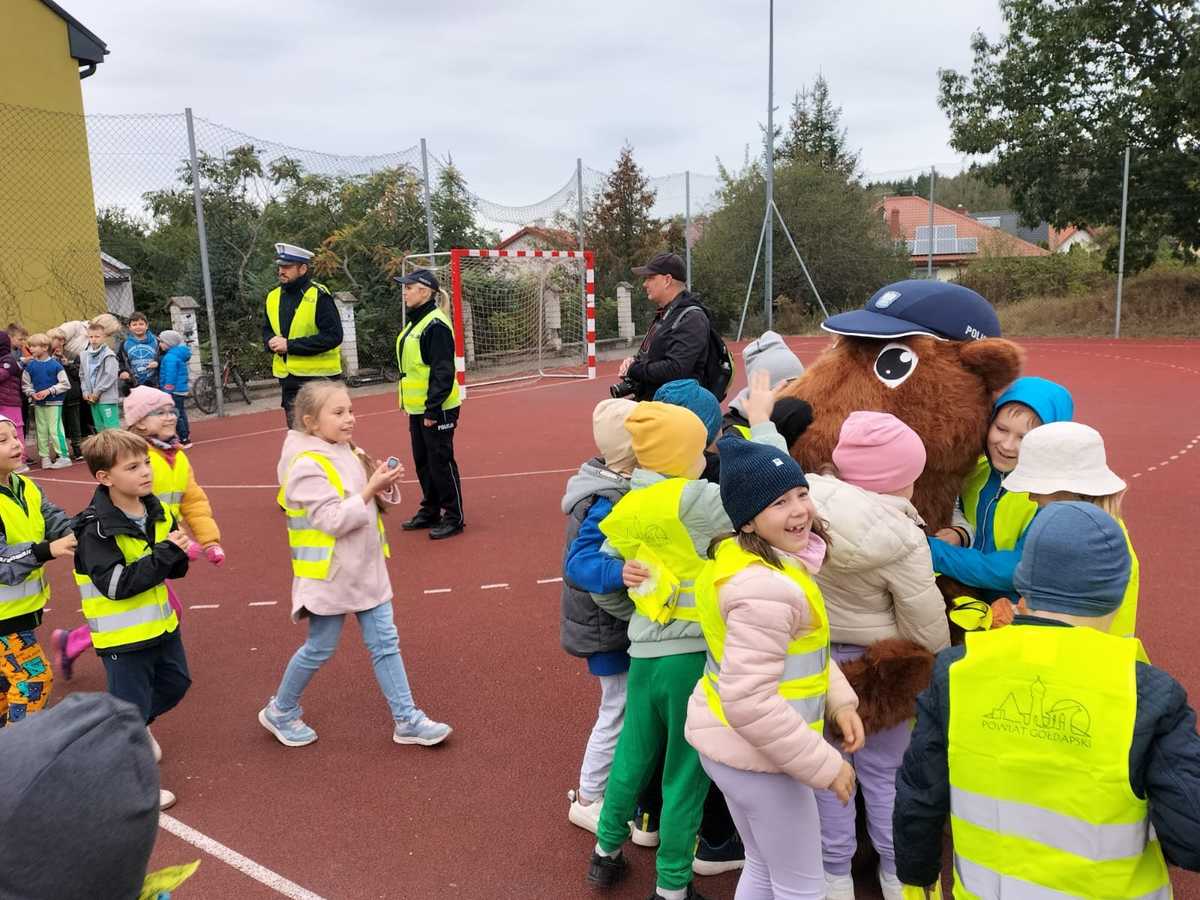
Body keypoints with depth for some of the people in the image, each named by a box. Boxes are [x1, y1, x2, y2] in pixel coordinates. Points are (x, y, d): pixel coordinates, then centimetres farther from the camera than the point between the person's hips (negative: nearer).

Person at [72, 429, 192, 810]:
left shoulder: (156, 512, 0)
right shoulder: (97, 530, -22)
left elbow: (173, 568, 10)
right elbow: (117, 584, -29)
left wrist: (179, 555, -13)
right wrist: (166, 553, -31)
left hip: (160, 622, 8)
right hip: (123, 635, -8)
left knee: (175, 684, 24)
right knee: (131, 705, 4)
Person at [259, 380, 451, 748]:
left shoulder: (349, 452, 6)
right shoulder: (307, 466, -19)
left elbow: (371, 503, 11)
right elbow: (332, 520, -24)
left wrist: (385, 485, -10)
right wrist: (371, 487, -26)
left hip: (366, 568, 7)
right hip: (330, 574, -7)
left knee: (385, 643, 8)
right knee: (319, 649, 8)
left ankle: (407, 720, 15)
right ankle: (280, 712, 32)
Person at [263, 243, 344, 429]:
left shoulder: (319, 296, -13)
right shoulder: (273, 297, 8)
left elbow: (333, 336, -19)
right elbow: (267, 330, 19)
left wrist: (290, 345, -20)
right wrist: (272, 342, -6)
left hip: (319, 377, -6)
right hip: (287, 377, 7)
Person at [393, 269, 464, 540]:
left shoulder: (436, 325, -17)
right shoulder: (415, 323, 14)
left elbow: (443, 371, -21)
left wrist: (432, 409, -21)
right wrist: (416, 407, 19)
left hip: (437, 409, -10)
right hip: (418, 408, 10)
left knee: (440, 462, -2)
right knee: (422, 462, 17)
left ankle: (454, 518, 9)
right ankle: (430, 511, 30)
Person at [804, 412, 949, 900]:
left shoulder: (806, 500, -19)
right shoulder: (901, 537, -24)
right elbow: (927, 625, -15)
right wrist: (937, 666, 5)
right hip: (879, 664, -2)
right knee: (884, 770, 17)